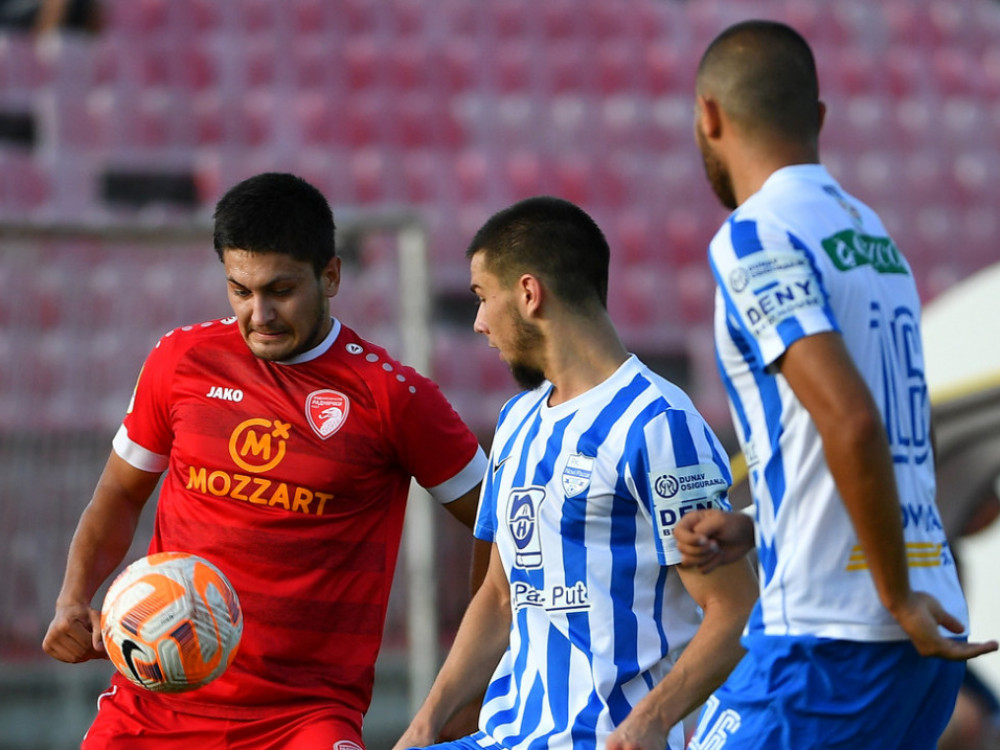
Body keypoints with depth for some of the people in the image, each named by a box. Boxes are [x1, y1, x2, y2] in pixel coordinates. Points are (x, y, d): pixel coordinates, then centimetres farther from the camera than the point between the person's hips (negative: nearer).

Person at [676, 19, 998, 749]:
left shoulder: (755, 237, -9)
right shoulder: (873, 233, 17)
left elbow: (852, 423, -20)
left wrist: (897, 597, -13)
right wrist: (751, 527, 18)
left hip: (827, 634, -8)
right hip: (928, 633, 8)